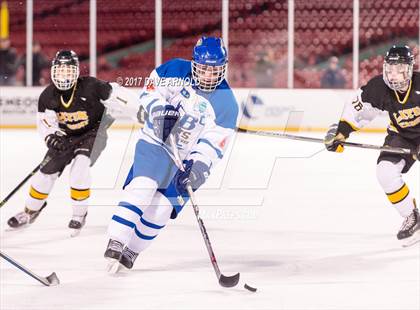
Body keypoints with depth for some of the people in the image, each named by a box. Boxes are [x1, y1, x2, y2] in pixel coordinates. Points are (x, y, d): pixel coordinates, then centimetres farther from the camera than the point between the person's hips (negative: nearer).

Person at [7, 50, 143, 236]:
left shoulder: (91, 87, -26)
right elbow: (45, 121, -7)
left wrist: (142, 111, -24)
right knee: (47, 171, 0)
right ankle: (31, 210, 24)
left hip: (93, 133, -4)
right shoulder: (48, 96, -14)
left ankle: (80, 213, -9)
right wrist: (51, 137, -28)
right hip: (66, 136, 4)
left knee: (80, 167, -26)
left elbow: (117, 95, -22)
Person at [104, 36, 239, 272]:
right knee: (141, 189, -21)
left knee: (161, 208, -7)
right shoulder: (176, 71, -8)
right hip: (155, 142, 0)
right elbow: (151, 89, 0)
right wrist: (160, 111, -19)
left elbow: (213, 145, -18)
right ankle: (116, 243, -20)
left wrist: (198, 168, -33)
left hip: (188, 159, 0)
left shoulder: (227, 103, -13)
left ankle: (129, 252, 8)